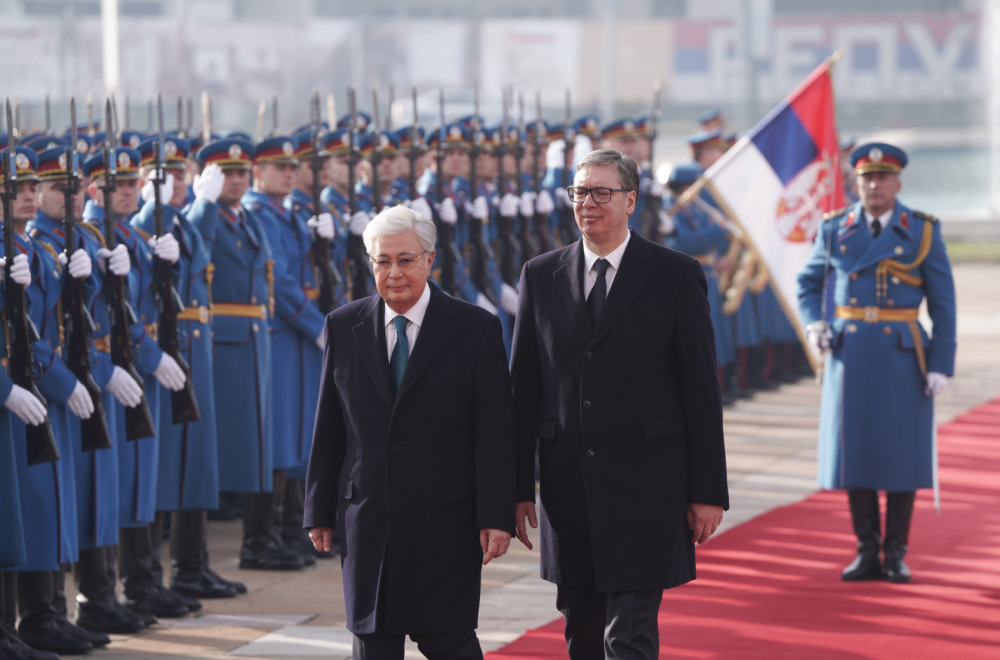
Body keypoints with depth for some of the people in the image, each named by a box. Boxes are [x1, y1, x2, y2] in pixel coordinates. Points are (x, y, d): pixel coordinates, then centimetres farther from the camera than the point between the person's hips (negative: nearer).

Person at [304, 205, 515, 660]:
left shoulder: (476, 329, -1)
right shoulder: (344, 327, 7)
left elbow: (494, 431, -4)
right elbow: (328, 428, 10)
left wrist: (496, 516, -9)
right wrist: (320, 510, 8)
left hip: (445, 517, -3)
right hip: (367, 517, 3)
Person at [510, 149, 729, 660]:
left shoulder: (675, 275, -1)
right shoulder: (541, 277, 8)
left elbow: (702, 389, -1)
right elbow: (523, 388, 10)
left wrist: (708, 491, -5)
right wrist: (517, 487, 6)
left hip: (645, 488, -4)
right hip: (567, 488, 4)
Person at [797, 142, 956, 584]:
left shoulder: (923, 231, -1)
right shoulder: (835, 230, 5)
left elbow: (943, 304, -1)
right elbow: (808, 282, 18)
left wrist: (940, 364, -8)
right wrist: (813, 324, -1)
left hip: (903, 355, -2)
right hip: (850, 355, 2)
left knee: (902, 451, 0)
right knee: (855, 448, 2)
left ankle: (896, 554, 9)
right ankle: (867, 552, 11)